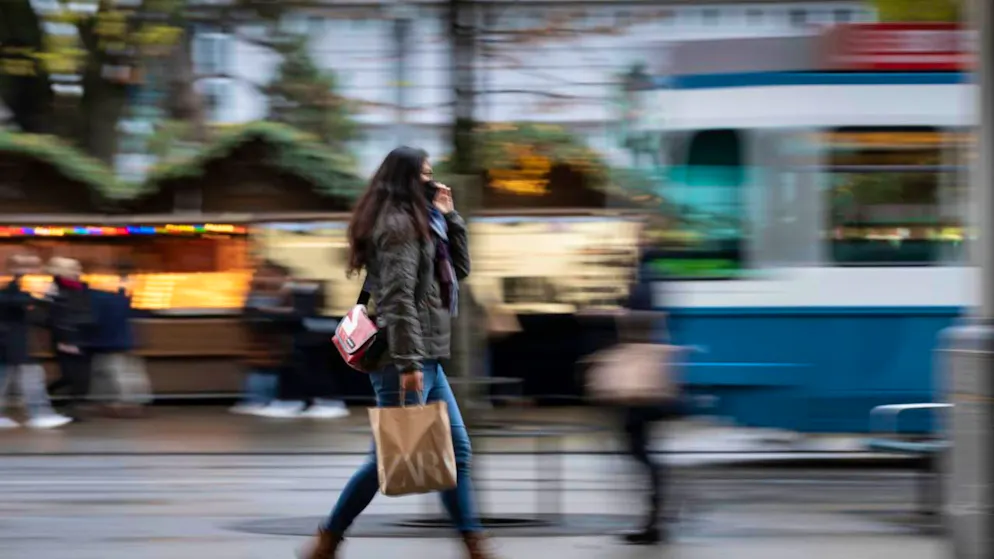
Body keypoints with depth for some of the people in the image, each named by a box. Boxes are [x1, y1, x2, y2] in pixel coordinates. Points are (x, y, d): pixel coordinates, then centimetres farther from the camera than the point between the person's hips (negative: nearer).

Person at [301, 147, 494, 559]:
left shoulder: (419, 222, 18)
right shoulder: (398, 224, -13)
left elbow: (459, 269, 24)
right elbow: (399, 299, -20)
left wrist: (448, 217, 14)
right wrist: (408, 363, -25)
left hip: (426, 359, 10)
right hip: (406, 358, -10)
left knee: (457, 449, 8)